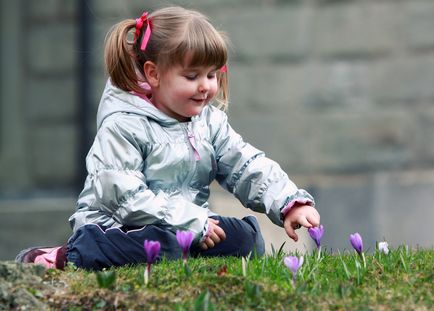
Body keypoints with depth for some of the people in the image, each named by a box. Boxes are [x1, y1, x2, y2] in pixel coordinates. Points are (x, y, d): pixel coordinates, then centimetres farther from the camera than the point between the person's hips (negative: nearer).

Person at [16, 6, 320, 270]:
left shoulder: (211, 122, 10)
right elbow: (126, 197, -21)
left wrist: (291, 204, -11)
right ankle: (64, 258, -27)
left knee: (247, 236, -12)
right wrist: (192, 222, -22)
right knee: (163, 245, -38)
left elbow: (251, 168, 8)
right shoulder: (122, 127, -12)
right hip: (117, 227, -7)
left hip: (191, 227, 7)